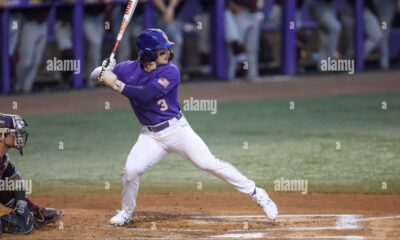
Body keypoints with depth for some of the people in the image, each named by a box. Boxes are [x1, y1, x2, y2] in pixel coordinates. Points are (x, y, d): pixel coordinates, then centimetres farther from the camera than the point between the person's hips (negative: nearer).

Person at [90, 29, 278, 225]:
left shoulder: (170, 72, -14)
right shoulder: (129, 69, -3)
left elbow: (145, 95, -25)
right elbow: (95, 76, 0)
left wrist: (116, 84, -28)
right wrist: (103, 72, -23)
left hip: (176, 128, -3)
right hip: (150, 135, 3)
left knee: (209, 164, -10)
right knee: (131, 170, -13)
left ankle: (256, 194, -3)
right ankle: (126, 213, 13)